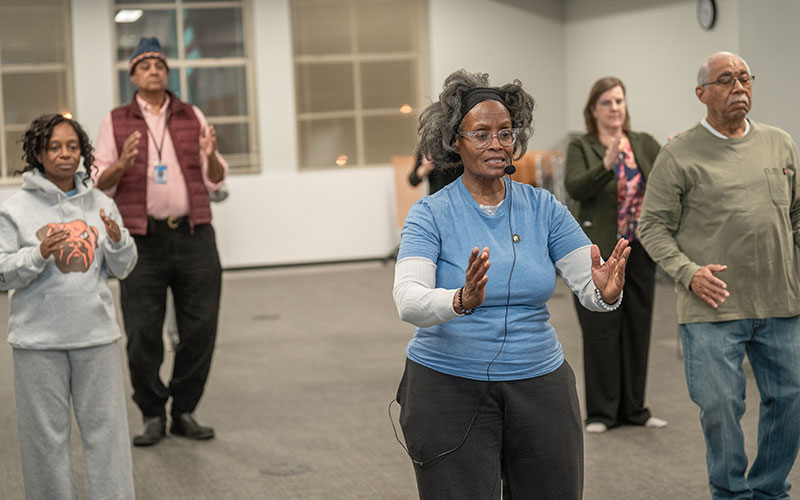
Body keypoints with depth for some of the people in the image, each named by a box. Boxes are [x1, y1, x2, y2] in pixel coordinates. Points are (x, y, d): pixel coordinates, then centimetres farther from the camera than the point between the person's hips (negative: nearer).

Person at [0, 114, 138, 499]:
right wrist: (40, 253, -20)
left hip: (97, 336, 3)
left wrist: (117, 240, -9)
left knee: (106, 429, 5)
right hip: (39, 340, -2)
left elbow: (122, 269, 11)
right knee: (47, 435, 4)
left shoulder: (100, 205, 8)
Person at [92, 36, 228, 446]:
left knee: (200, 328, 2)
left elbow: (215, 180, 12)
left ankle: (184, 411, 16)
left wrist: (210, 155, -9)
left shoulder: (192, 117, 13)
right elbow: (100, 183, 4)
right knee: (142, 335, -2)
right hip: (143, 240, -2)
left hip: (194, 237, 2)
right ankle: (153, 415, 12)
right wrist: (123, 163, -16)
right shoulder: (115, 123, 9)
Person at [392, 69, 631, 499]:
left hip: (539, 386, 3)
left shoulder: (542, 207, 3)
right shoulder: (431, 215, -6)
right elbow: (408, 301, -20)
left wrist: (606, 292, -28)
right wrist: (461, 302, -40)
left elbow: (587, 285, -3)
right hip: (449, 388, -3)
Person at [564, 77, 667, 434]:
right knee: (601, 331, 0)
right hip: (599, 253, -4)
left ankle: (634, 408, 20)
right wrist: (607, 164, -32)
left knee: (638, 328, 9)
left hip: (640, 252, 4)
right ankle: (601, 412, 9)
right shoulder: (581, 148, -1)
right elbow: (574, 187, -18)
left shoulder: (645, 144, 10)